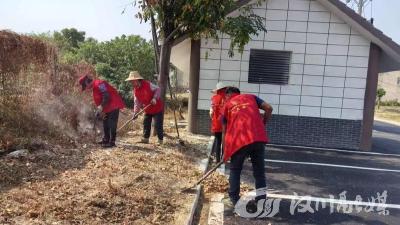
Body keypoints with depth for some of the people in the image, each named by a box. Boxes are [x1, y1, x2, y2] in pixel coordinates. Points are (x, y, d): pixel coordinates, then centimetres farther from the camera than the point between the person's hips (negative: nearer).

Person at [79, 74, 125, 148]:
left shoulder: (99, 84, -18)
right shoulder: (94, 88, 15)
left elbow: (106, 96, -26)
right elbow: (99, 101, 19)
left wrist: (101, 107, -22)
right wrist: (101, 111, 11)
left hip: (114, 106, -11)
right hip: (107, 107, 11)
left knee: (112, 124, -8)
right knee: (105, 123, 17)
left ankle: (112, 142, -2)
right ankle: (106, 139, 28)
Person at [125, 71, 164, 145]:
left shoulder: (147, 84, -19)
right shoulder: (135, 90, 0)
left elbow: (157, 89, -12)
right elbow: (137, 102, 0)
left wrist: (155, 98, -26)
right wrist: (135, 113, -10)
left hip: (157, 107, -7)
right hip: (147, 109, 7)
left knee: (158, 125, -6)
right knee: (146, 124, 11)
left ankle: (160, 140, 4)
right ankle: (145, 138, 23)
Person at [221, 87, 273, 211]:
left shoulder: (227, 105, 19)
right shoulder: (251, 97, 23)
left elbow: (225, 131, 19)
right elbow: (268, 108, 8)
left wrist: (225, 153, 26)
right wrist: (263, 124, 22)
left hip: (239, 140, -1)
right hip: (258, 137, 2)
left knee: (235, 170, 16)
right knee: (259, 170, 14)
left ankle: (234, 200, 21)